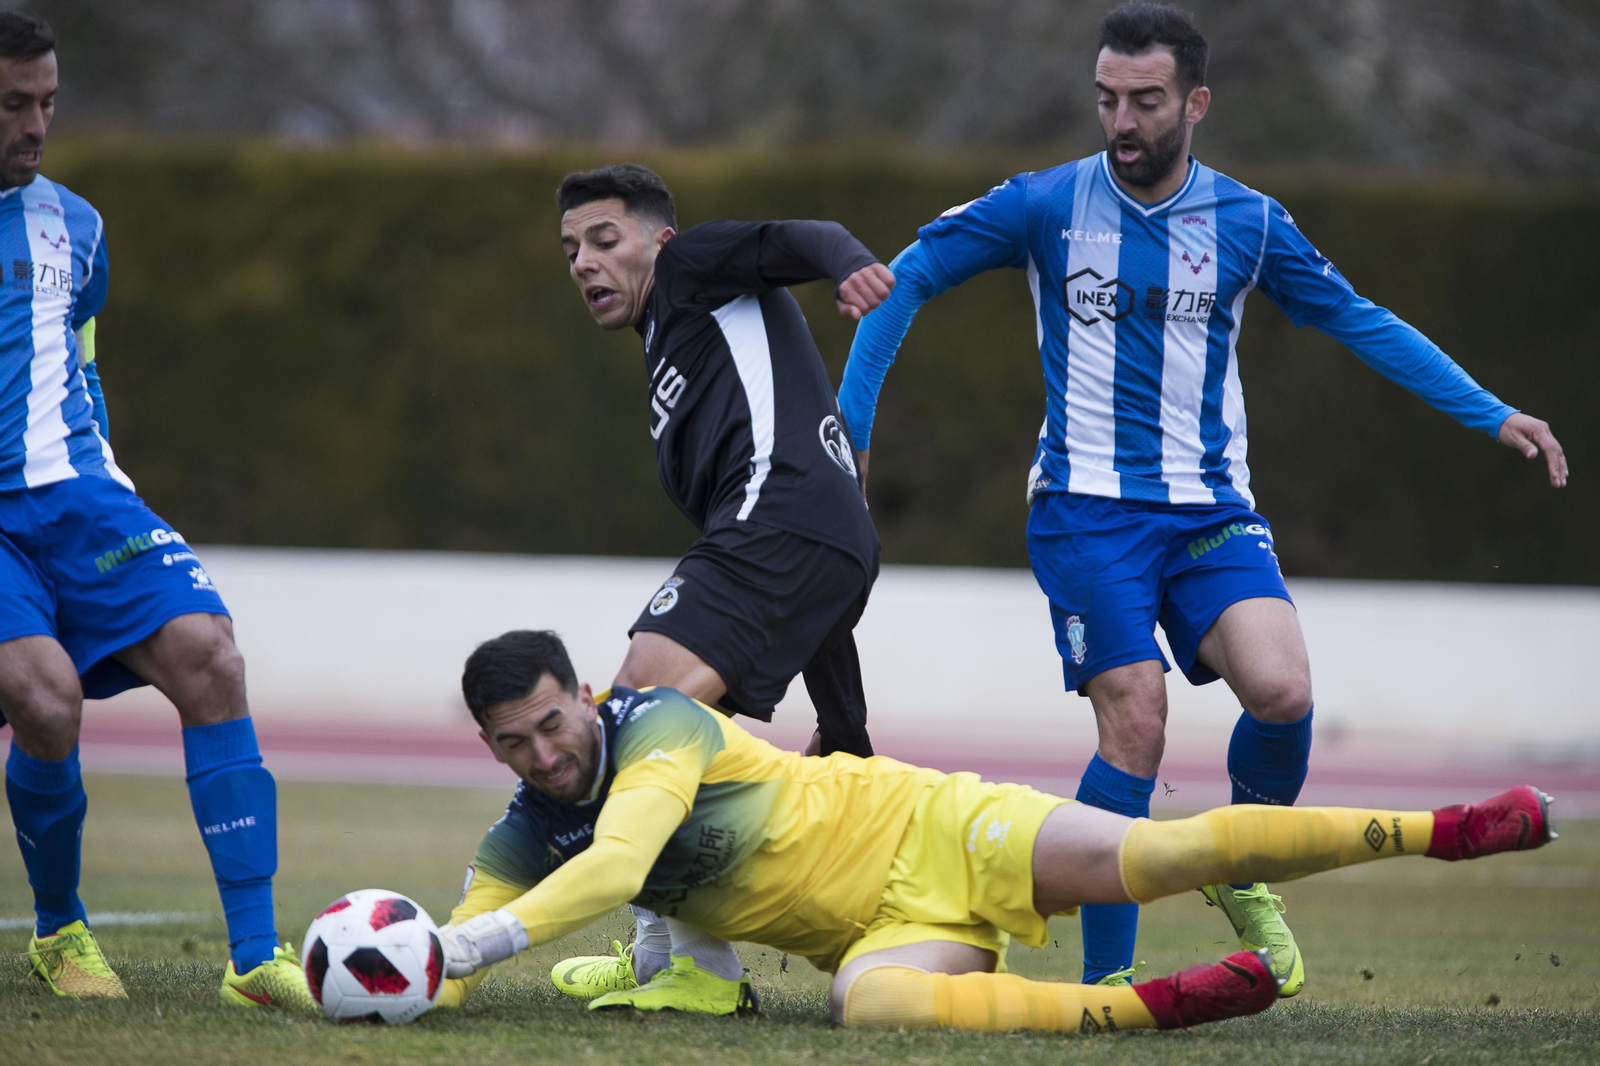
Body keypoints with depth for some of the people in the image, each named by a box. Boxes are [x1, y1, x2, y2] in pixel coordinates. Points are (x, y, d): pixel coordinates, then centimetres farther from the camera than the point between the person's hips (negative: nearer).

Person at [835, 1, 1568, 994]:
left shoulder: (1247, 222, 3)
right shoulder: (1045, 205, -3)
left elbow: (1358, 319, 14)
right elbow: (907, 279, 5)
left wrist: (1493, 415, 11)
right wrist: (847, 427, 1)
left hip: (1212, 507, 2)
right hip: (1087, 509, -2)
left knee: (1282, 692, -21)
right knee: (1135, 727, -16)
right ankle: (1106, 980, -4)